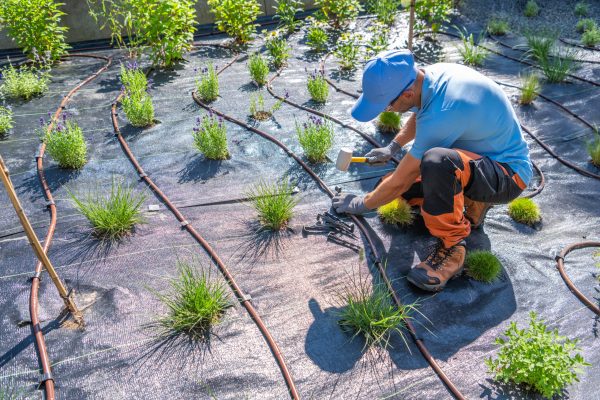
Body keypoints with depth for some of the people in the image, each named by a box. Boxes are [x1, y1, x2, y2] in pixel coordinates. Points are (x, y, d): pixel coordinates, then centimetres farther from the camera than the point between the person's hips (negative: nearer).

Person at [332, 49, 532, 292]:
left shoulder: (441, 115, -34)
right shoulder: (431, 73, -8)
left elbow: (400, 182, -22)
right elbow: (419, 115, 20)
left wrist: (361, 205, -6)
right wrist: (392, 147, 22)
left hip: (510, 174, -9)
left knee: (436, 161, -41)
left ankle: (451, 248, -21)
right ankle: (472, 201, 13)